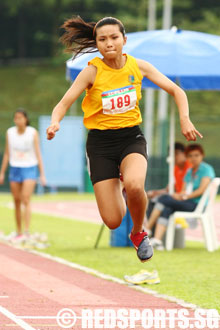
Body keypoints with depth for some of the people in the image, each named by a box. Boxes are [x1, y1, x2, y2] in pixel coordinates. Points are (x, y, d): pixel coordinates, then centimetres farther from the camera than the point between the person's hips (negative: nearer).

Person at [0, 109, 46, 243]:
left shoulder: (33, 133, -6)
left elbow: (38, 154, -3)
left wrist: (42, 174, -6)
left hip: (30, 168, -3)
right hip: (15, 169, 3)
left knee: (26, 200, -16)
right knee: (17, 202, 6)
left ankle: (26, 232, -21)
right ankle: (18, 232, 14)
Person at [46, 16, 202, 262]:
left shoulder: (138, 66, -5)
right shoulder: (92, 71, -12)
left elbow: (176, 91, 3)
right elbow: (63, 104, -13)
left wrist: (185, 119, -13)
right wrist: (55, 122, -35)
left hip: (131, 137, 1)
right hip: (100, 142, -1)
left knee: (134, 186, -35)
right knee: (113, 222, -6)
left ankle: (138, 233, -2)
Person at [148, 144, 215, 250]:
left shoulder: (206, 169, 0)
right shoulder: (189, 172, 24)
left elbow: (202, 190, -11)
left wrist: (185, 196, -16)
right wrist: (178, 195, -5)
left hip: (198, 205, -7)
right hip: (187, 203, 7)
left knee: (163, 199, -22)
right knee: (167, 209, -24)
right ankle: (157, 240, -34)